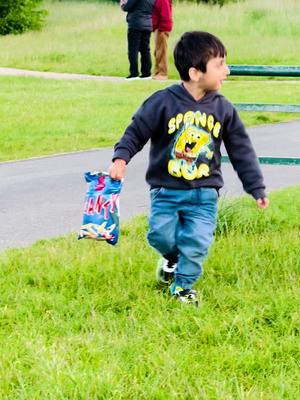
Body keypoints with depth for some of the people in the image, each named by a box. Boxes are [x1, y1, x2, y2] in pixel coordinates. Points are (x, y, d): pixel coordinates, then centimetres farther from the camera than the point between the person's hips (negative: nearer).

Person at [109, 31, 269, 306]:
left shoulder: (223, 109, -1)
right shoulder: (163, 102, -11)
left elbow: (241, 151, 6)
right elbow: (136, 131, -4)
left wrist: (257, 188, 6)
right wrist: (121, 158, -20)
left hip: (204, 193, 2)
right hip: (166, 189, -2)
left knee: (197, 242, -7)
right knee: (162, 235, -10)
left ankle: (183, 285, 17)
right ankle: (172, 258, 26)